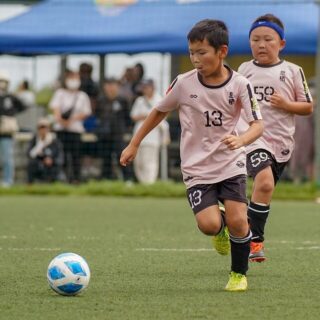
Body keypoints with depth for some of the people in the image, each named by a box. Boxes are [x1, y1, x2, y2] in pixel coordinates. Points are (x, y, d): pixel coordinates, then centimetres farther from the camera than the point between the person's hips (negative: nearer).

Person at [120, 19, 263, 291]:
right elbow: (160, 111, 10)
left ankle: (239, 274, 13)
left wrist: (241, 140, -34)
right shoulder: (183, 84, -6)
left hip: (231, 164, 0)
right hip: (196, 168, 0)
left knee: (238, 220, -14)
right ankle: (221, 226, 22)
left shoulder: (239, 85, -9)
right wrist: (134, 145, 14)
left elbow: (258, 124, -12)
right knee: (209, 225, -18)